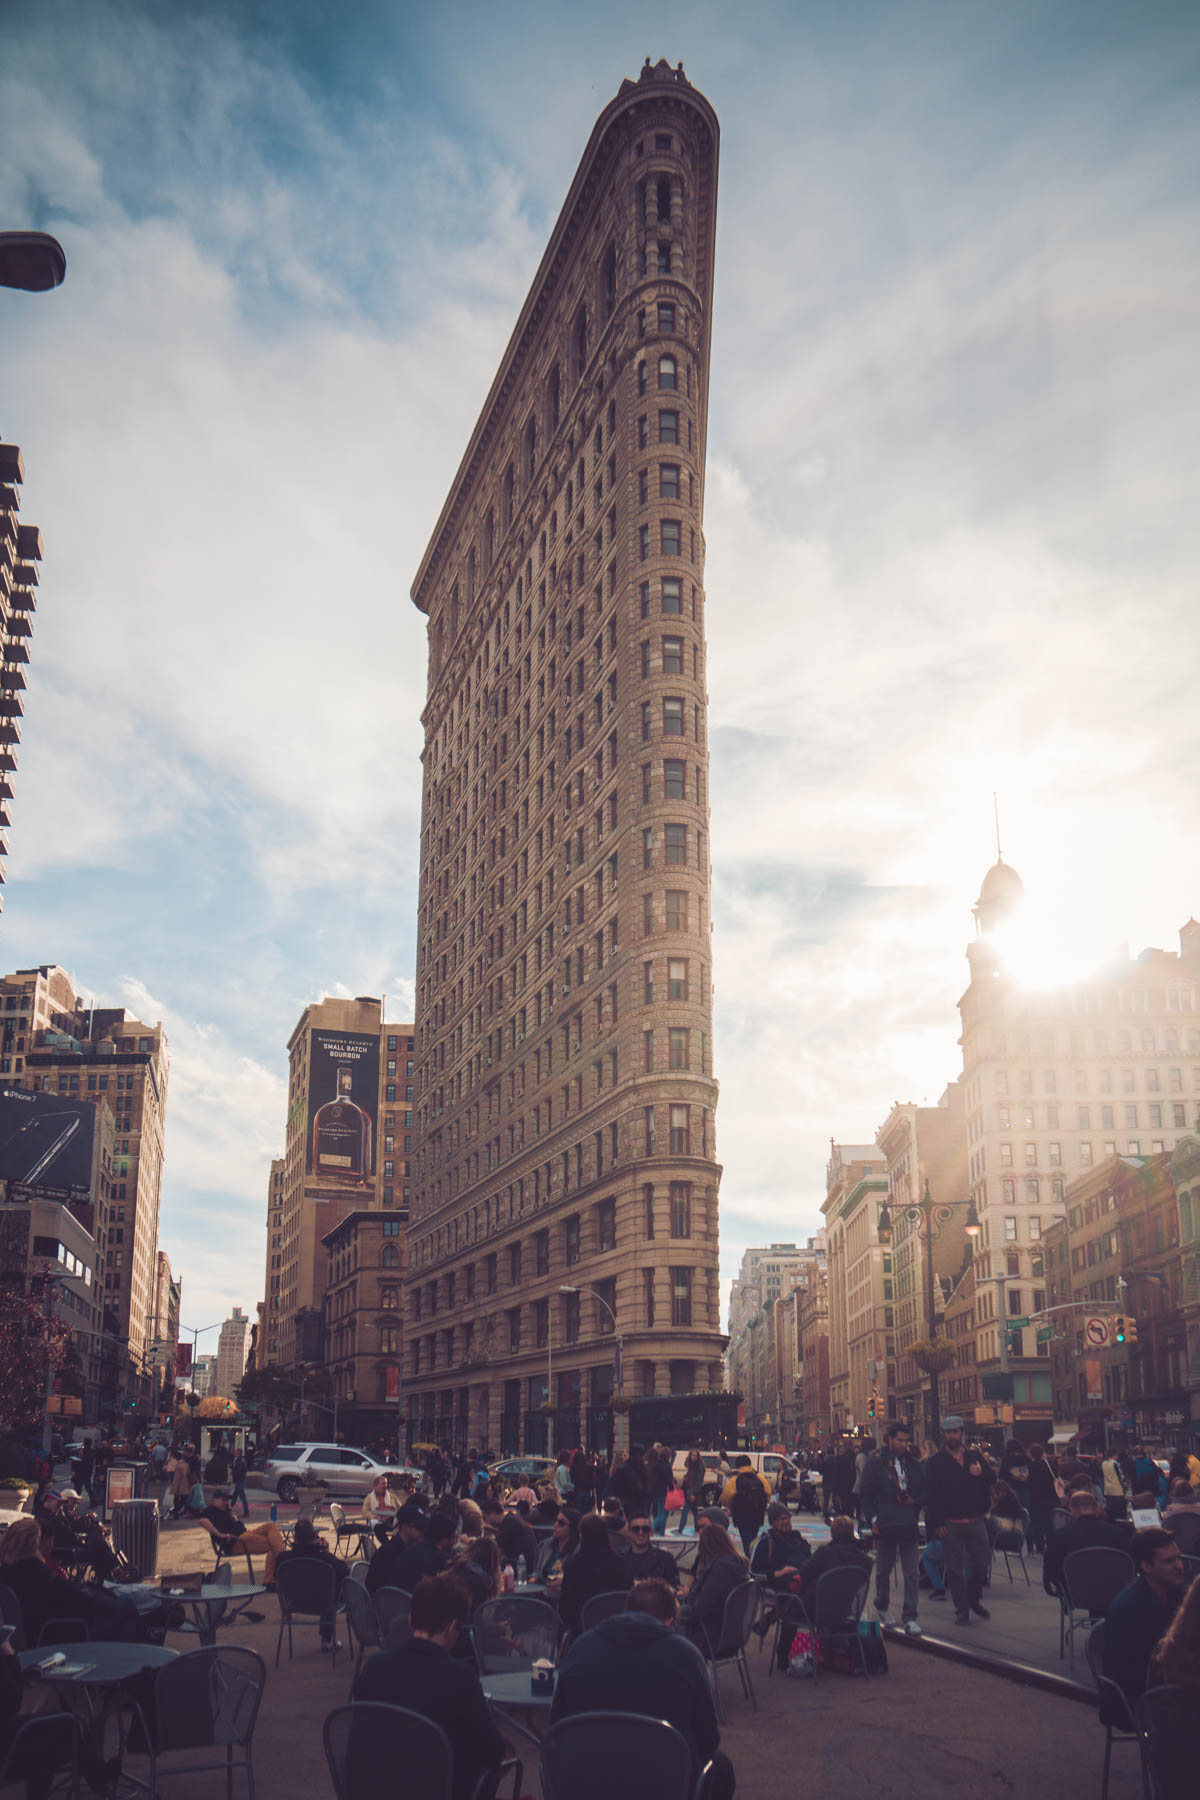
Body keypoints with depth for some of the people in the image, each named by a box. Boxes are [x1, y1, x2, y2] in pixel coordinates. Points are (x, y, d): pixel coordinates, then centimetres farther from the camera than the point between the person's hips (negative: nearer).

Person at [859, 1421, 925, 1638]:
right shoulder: (875, 1463, -2)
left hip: (908, 1525, 2)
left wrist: (915, 1502, -5)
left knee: (912, 1573, -3)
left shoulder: (913, 1464, 8)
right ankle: (882, 1607, 32)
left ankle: (910, 1617, 1)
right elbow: (865, 1494, -1)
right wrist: (873, 1520, -9)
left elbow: (924, 1491, 16)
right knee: (883, 1570, 11)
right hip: (885, 1526, -2)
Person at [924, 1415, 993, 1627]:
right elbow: (931, 1496, -4)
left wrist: (980, 1474, -14)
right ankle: (962, 1610, 14)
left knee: (982, 1562, 5)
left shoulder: (975, 1457, 9)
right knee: (955, 1569, 2)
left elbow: (991, 1480, 7)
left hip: (975, 1520, 3)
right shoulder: (936, 1463, -1)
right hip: (950, 1524, -3)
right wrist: (936, 1523, -11)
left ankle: (974, 1599, 29)